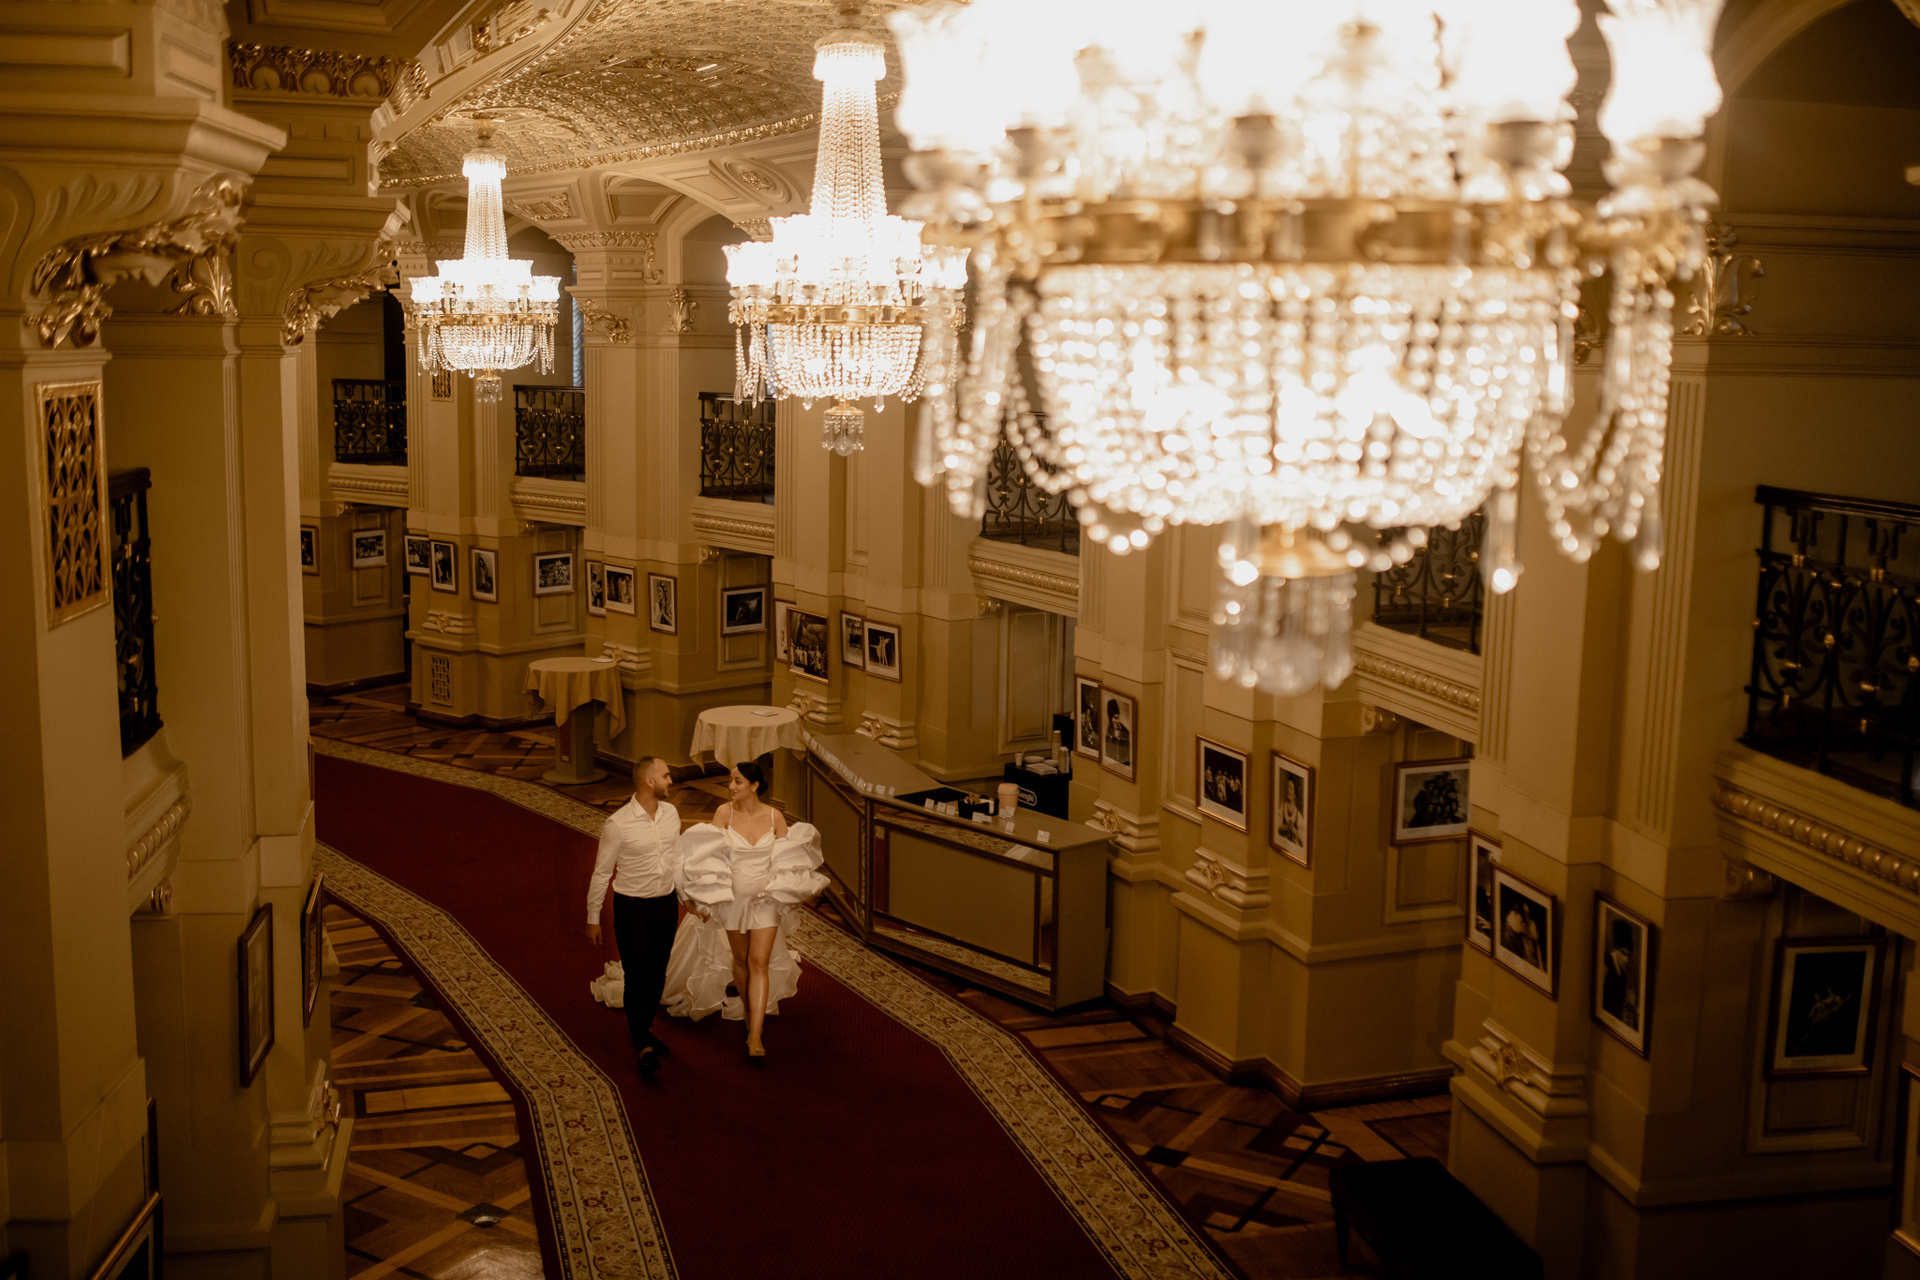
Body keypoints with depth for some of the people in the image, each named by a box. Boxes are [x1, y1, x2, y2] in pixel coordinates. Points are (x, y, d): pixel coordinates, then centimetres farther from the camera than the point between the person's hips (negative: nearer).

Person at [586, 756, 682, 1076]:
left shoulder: (671, 813, 0)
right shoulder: (618, 824, -18)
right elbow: (602, 873, -9)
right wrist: (593, 919, -4)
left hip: (667, 905, 6)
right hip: (633, 909, -6)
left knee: (657, 975, 16)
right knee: (637, 977, -2)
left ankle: (644, 1029, 36)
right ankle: (643, 1047, 9)